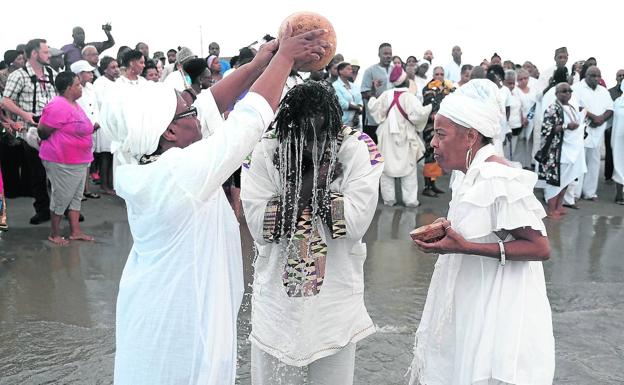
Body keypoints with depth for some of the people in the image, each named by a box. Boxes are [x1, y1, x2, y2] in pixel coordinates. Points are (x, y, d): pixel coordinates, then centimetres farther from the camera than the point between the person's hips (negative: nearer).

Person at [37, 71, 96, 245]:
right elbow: (43, 131, -17)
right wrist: (57, 148, -3)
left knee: (76, 196, 15)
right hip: (63, 163, -10)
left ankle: (75, 231, 24)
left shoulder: (75, 104, 11)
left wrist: (91, 127, 6)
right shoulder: (58, 106, -20)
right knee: (62, 198, 2)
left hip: (79, 161, 10)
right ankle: (54, 234, 17)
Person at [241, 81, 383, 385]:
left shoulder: (357, 149, -13)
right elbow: (258, 227, -18)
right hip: (277, 295, 1)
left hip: (336, 298, 0)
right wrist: (312, 181, -22)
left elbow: (356, 223, -21)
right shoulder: (265, 152, -12)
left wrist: (298, 187, -21)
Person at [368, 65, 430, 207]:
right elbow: (419, 113, -22)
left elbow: (374, 108, 3)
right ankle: (410, 199, 6)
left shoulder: (386, 95, -5)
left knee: (387, 166, 10)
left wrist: (373, 97, 21)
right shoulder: (409, 97, -15)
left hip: (387, 137, 3)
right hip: (405, 138, -3)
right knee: (408, 168, 6)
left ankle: (388, 198, 12)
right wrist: (430, 107, -6)